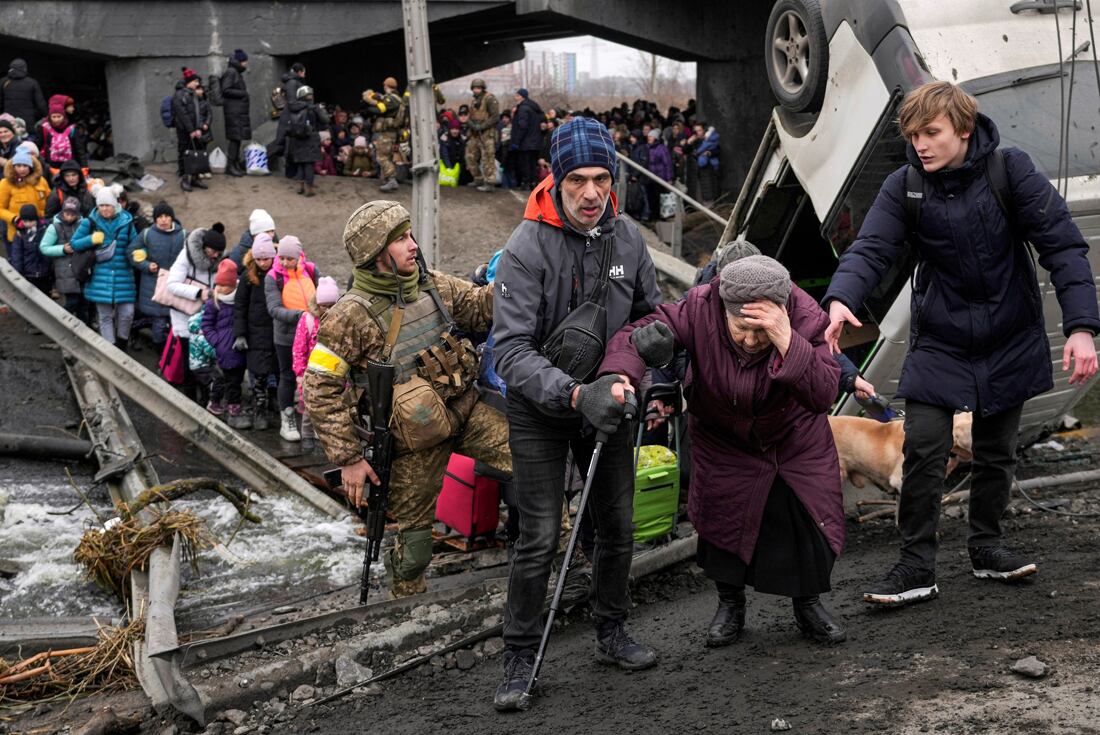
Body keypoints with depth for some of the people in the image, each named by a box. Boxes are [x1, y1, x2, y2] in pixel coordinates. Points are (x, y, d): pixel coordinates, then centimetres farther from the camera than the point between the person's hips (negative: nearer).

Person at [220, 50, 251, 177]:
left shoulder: (238, 73, 19)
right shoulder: (230, 72, -10)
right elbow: (226, 90, -18)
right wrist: (242, 94, -16)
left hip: (240, 111, 10)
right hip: (233, 110, -9)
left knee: (238, 138, 10)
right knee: (235, 138, -10)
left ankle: (236, 163, 16)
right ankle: (231, 165, -8)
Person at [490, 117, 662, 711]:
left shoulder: (626, 238, -5)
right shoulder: (527, 247, -21)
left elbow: (652, 315, 11)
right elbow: (511, 348, -26)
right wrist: (574, 394, -38)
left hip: (606, 400, 5)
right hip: (540, 410, -5)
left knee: (617, 525, 13)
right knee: (540, 538, -6)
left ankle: (611, 633, 32)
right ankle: (520, 658, 9)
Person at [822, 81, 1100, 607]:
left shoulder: (1010, 171, -13)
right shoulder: (903, 188, -9)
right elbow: (871, 249, -18)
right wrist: (840, 299, -40)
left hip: (1009, 341, 0)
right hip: (938, 342, 0)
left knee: (996, 451, 13)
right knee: (923, 451, -8)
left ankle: (986, 547, 32)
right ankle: (916, 567, 2)